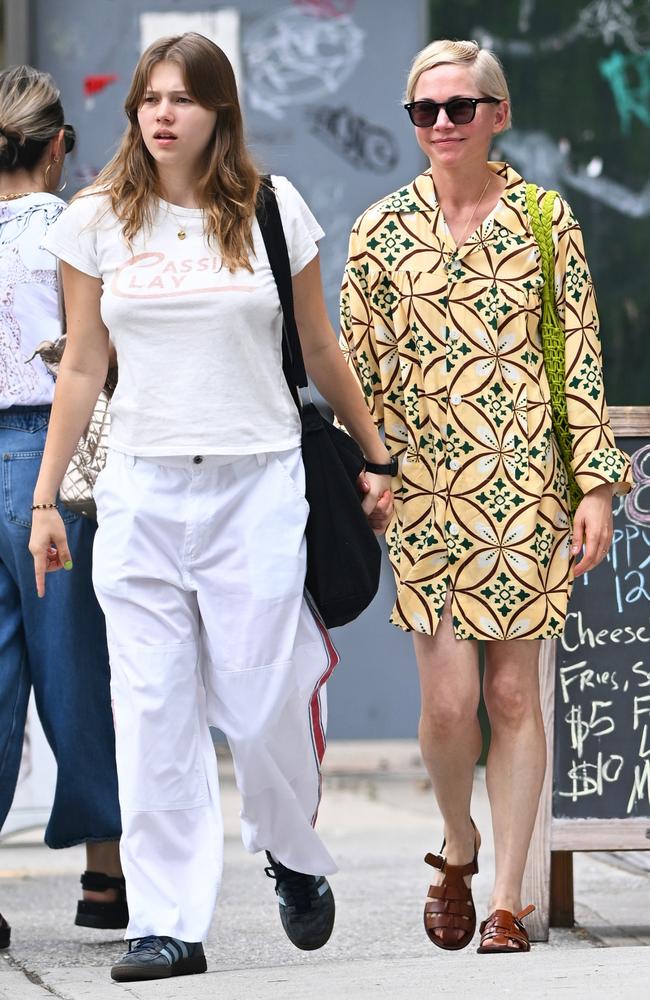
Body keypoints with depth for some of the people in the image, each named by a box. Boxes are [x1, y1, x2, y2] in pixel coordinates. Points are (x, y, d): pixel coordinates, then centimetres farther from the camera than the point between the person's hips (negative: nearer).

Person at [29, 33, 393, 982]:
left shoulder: (272, 210, 2)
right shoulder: (99, 220, 5)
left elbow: (320, 350, 11)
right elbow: (82, 368, 10)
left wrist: (376, 458, 15)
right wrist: (45, 497, 7)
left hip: (258, 484, -1)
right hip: (142, 487, 1)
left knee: (262, 707, -2)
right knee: (154, 714, -2)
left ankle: (296, 859, 27)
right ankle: (168, 923, 3)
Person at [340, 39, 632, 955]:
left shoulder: (545, 220, 4)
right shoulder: (381, 231, 4)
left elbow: (581, 360, 5)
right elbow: (358, 372, 6)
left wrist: (597, 485, 0)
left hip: (528, 483, 0)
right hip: (426, 484, 0)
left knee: (514, 691, 1)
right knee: (449, 695, -7)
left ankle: (507, 901, 9)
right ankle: (459, 849, 21)